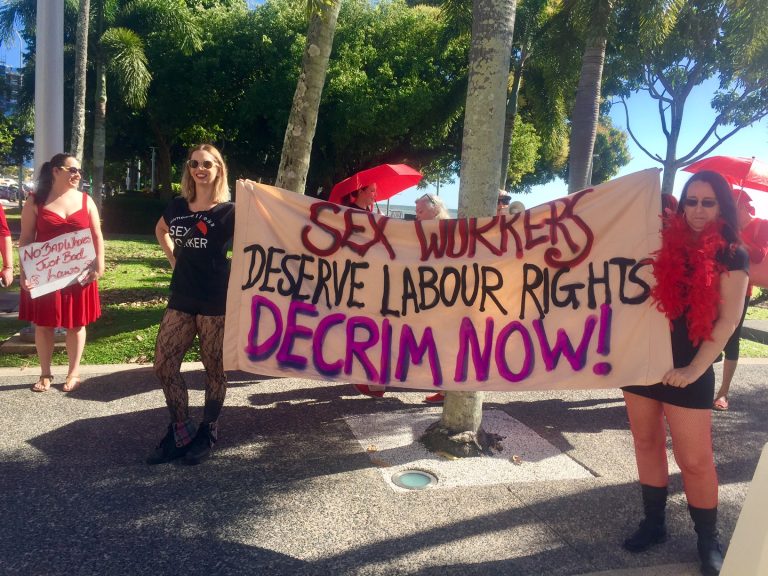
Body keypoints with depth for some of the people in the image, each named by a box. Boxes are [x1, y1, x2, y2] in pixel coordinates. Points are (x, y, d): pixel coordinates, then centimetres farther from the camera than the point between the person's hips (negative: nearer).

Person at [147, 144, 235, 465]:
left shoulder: (229, 210, -5)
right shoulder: (178, 206, 9)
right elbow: (161, 229, 28)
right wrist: (173, 258, 17)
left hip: (216, 301, -5)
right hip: (181, 297, 6)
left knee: (214, 369, 7)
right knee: (164, 366, 5)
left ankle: (207, 432, 25)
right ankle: (180, 431, 22)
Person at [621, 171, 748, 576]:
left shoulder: (730, 255, -3)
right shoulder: (664, 242, 5)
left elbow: (728, 319, -8)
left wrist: (695, 368, -14)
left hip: (685, 369, -4)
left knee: (694, 460, 1)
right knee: (646, 443, 12)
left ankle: (708, 542, 21)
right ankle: (654, 523, 28)